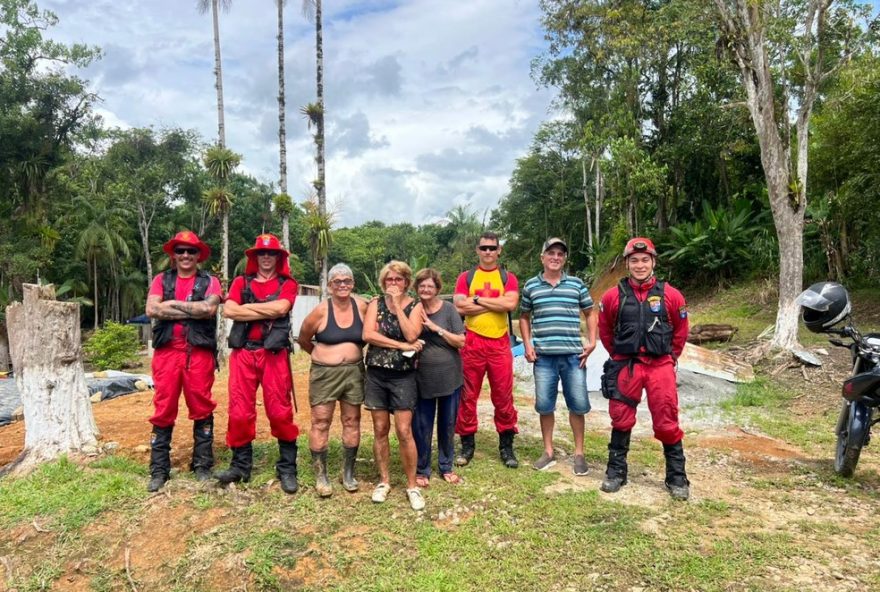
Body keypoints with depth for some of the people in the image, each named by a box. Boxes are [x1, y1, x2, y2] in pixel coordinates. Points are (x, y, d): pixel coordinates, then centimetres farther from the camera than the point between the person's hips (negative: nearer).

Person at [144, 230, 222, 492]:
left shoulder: (209, 281, 5)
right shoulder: (161, 280, 11)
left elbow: (210, 308, -14)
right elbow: (152, 309, -6)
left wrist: (173, 304, -8)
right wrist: (192, 310, -9)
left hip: (199, 352, -1)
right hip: (167, 351, 2)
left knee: (202, 410, 5)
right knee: (163, 411, 5)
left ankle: (202, 465, 17)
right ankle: (159, 470, 15)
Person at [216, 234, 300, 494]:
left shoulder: (287, 284, 8)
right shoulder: (241, 282, 13)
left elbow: (281, 307, -13)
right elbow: (229, 310, -5)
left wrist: (247, 307, -4)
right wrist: (268, 312, -8)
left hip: (274, 354, -2)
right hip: (243, 353, 2)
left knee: (280, 413, -1)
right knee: (239, 412, 5)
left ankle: (287, 468, 10)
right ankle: (240, 465, 20)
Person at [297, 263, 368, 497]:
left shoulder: (362, 307, -5)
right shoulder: (321, 311, -10)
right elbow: (303, 339, 4)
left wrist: (353, 352, 2)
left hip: (354, 371, 2)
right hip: (325, 373, -2)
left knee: (352, 421, 9)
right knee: (320, 422, 1)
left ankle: (348, 473, 23)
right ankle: (321, 476, 14)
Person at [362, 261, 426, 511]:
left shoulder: (414, 306, 0)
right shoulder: (376, 303, 2)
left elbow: (412, 335, -16)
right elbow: (368, 334, -12)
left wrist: (398, 305, -14)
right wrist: (402, 345, -15)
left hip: (403, 376, -2)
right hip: (376, 374, 2)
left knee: (404, 432, -4)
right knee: (380, 429, 8)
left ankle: (412, 485, 11)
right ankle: (384, 481, 24)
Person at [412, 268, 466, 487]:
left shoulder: (448, 309, -5)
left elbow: (461, 342, -9)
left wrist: (436, 328, -19)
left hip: (449, 377, 0)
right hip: (423, 378, 0)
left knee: (448, 424, 13)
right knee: (421, 426, 7)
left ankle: (446, 467, 31)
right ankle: (422, 470, 25)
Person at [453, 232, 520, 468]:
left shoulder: (508, 278, 8)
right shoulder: (466, 277, 8)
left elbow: (511, 303, -11)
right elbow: (460, 306, -8)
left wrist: (478, 299, -8)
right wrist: (496, 304, -7)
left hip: (500, 344, 0)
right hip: (471, 343, 0)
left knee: (503, 397, 4)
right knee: (468, 395, 6)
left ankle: (506, 446, 17)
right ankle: (467, 444, 18)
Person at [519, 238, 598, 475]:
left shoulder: (576, 284, 6)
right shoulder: (531, 286, 6)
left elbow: (590, 313, 14)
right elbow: (524, 317, 16)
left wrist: (591, 341, 2)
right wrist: (527, 345, 5)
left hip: (574, 355, 0)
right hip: (544, 356, 0)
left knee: (578, 404, 4)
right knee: (544, 405, 6)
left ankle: (579, 453, 20)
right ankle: (548, 452, 23)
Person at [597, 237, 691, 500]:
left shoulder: (670, 295, -2)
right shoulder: (613, 296, -2)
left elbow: (680, 330, 12)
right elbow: (605, 330, 13)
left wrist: (669, 357, 13)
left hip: (660, 367, 0)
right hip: (625, 367, 1)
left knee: (667, 423, 3)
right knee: (621, 420, 8)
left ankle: (677, 477, 19)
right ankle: (616, 472, 22)